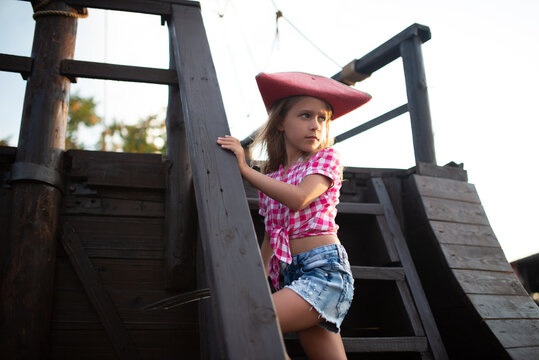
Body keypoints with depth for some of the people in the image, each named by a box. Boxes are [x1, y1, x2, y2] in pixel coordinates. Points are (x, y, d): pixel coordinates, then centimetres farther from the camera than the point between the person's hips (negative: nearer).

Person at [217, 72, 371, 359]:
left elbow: (298, 198, -16)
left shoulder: (326, 158, 4)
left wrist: (245, 169, -12)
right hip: (291, 273, 6)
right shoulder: (272, 176, 17)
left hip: (325, 268, -6)